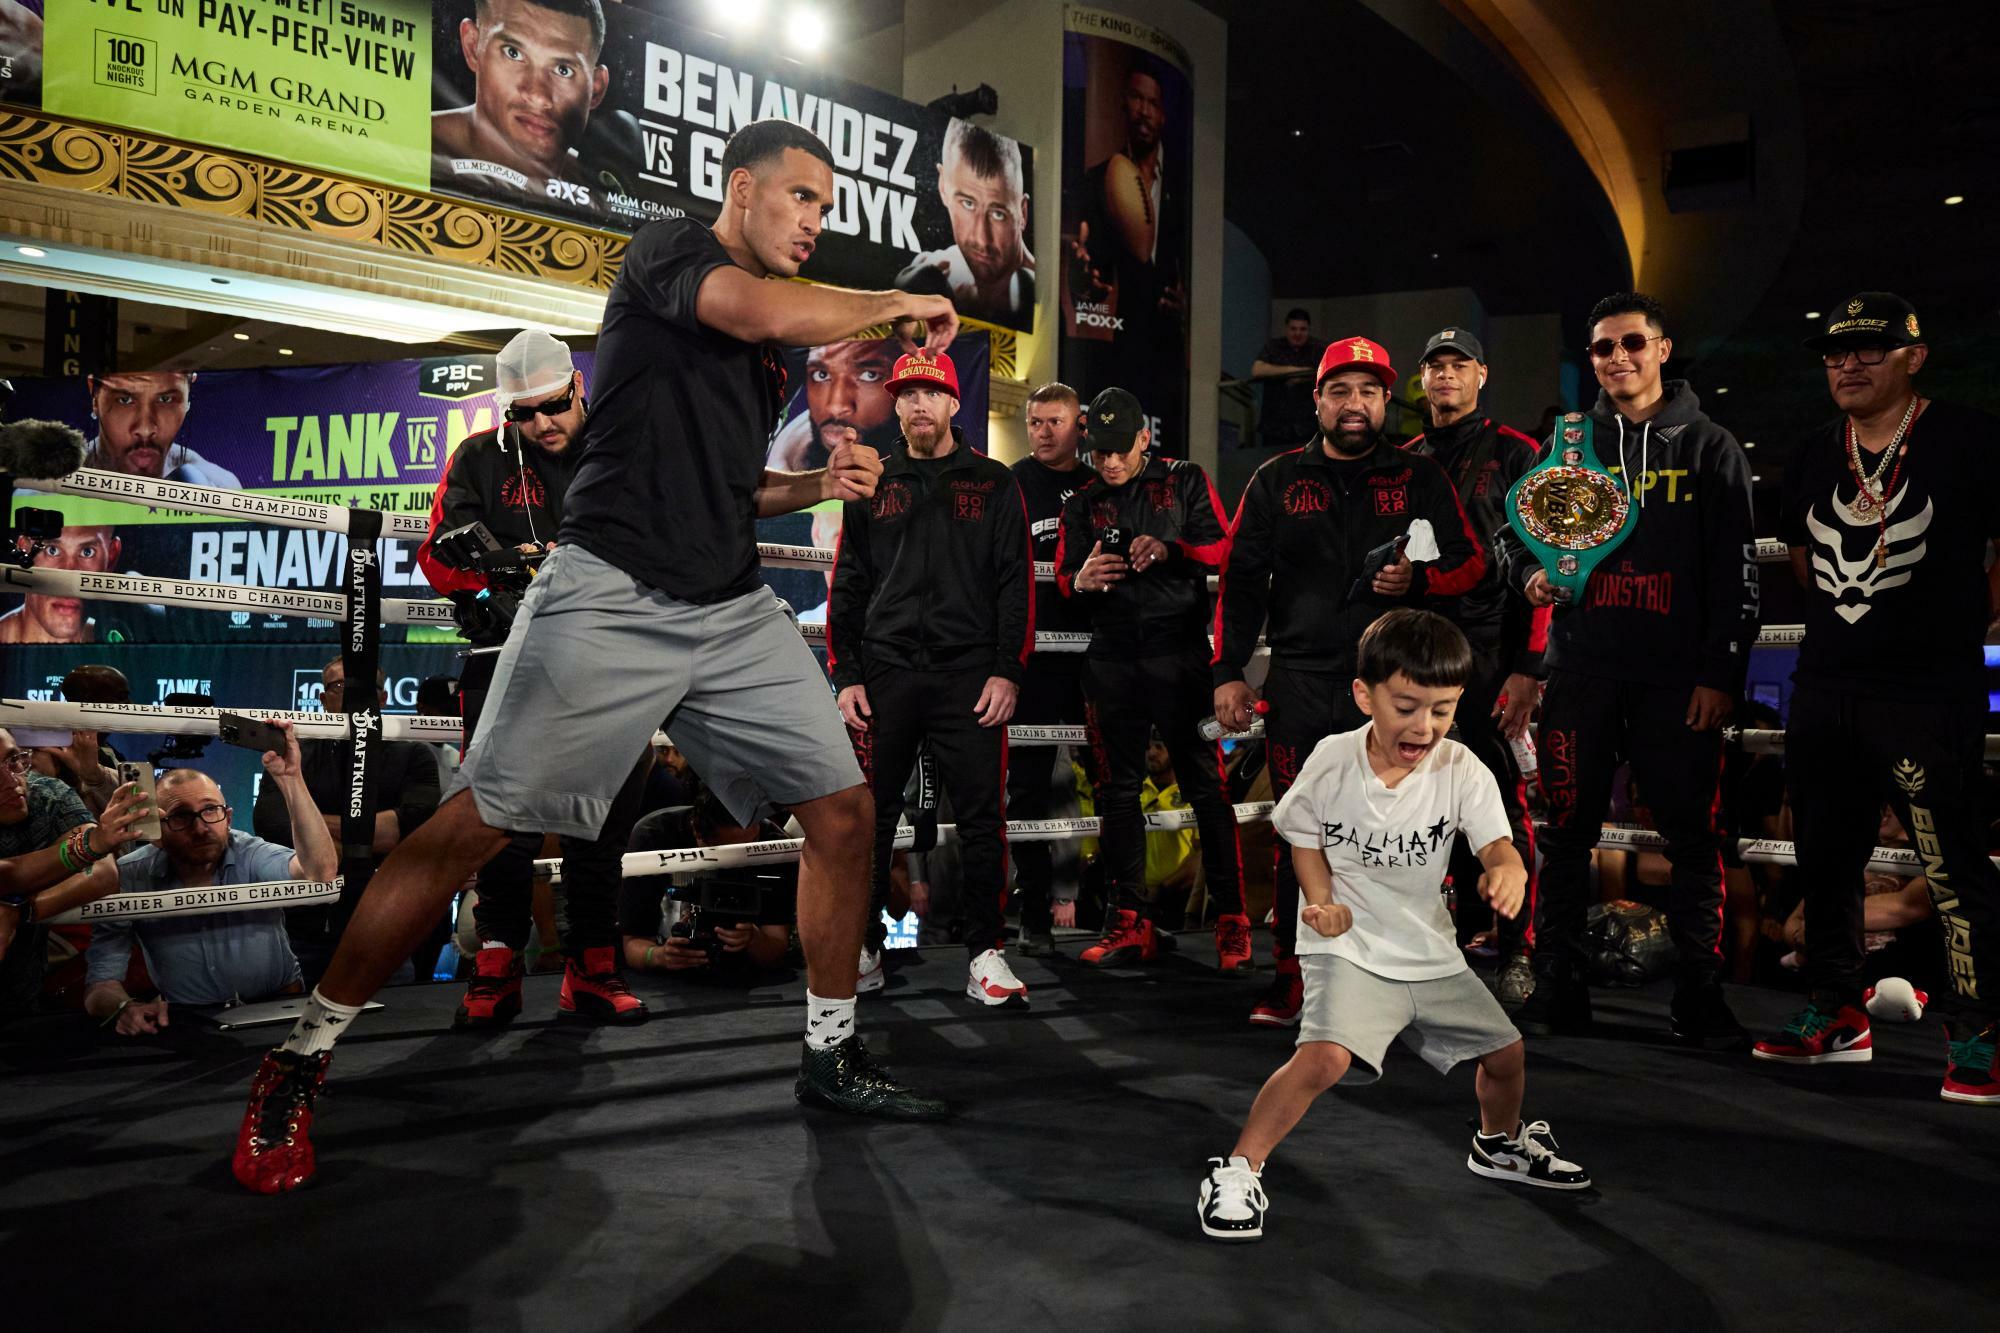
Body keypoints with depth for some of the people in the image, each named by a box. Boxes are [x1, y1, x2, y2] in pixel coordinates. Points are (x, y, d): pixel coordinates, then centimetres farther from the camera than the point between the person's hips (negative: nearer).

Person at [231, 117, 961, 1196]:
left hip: (734, 613, 8)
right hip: (612, 598, -8)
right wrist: (901, 303, -6)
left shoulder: (764, 351, 21)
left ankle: (831, 1055, 18)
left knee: (844, 812, 2)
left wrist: (819, 484, 11)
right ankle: (300, 1060, 7)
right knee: (474, 827, -9)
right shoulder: (667, 249, -1)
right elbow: (772, 312, -21)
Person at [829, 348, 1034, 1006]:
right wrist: (845, 674, 3)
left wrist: (1007, 670, -7)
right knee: (870, 819, 4)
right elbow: (847, 587, 12)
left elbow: (1015, 582, 3)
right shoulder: (872, 486, 14)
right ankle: (863, 949, 17)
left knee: (982, 820, -2)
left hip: (969, 675, -2)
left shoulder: (992, 483, 8)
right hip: (885, 674, 2)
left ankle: (986, 953, 8)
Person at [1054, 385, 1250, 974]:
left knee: (1206, 786, -6)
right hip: (1112, 660, 4)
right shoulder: (1083, 506, 17)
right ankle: (1130, 921, 11)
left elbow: (1222, 549, 0)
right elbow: (1064, 579, 11)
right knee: (1119, 791, 4)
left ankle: (1231, 921, -2)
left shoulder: (1185, 482, 9)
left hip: (1179, 653, -3)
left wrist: (1168, 550, -17)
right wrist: (1082, 579, -12)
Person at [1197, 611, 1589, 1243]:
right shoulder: (1331, 762, -16)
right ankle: (1237, 1170, -11)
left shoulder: (1463, 771, -12)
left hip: (1430, 952, 4)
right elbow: (1303, 834, 0)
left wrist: (1508, 870, -46)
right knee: (1327, 1056, -28)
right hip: (1348, 946, -4)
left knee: (1506, 1052, 15)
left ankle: (1499, 1145, 49)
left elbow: (1497, 844, -22)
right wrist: (1322, 903, -14)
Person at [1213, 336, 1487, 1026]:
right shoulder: (1277, 481, 11)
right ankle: (1293, 975, 13)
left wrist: (1417, 580, -9)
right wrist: (1228, 671, 3)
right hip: (1300, 680, 1)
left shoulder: (1420, 479, 9)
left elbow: (1471, 562, 12)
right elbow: (1241, 580, 10)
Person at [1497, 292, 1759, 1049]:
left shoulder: (1710, 447, 7)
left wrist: (1722, 672, -6)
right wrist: (1530, 572, -6)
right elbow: (1514, 531, 17)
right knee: (1567, 831, 3)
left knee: (1692, 836, 1)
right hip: (1581, 671, 2)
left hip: (1679, 676, -1)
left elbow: (1736, 570, 2)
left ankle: (1700, 995, 10)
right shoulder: (1566, 442, 12)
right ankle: (1560, 988, 12)